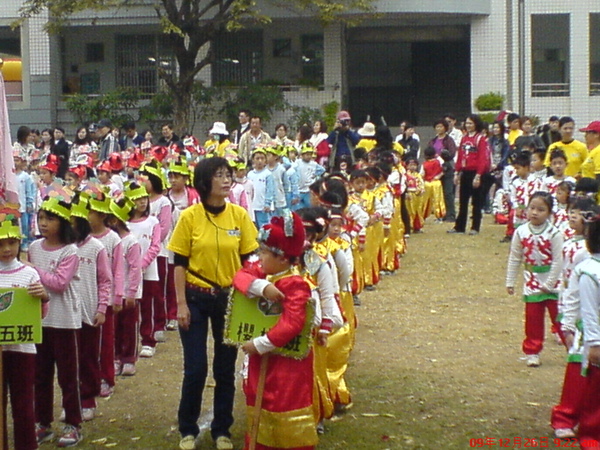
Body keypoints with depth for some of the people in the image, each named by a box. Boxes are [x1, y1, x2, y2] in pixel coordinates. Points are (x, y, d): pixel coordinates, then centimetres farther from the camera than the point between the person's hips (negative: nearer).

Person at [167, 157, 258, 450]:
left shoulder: (239, 215, -2)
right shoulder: (190, 217, -7)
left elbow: (248, 260, 3)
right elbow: (179, 263, -4)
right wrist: (181, 304, -8)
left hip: (229, 297, 2)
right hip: (196, 298, -2)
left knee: (225, 369, 9)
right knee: (195, 368, -1)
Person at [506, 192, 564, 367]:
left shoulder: (554, 233, -14)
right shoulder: (521, 232, -5)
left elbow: (558, 261, -13)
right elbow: (514, 258, 2)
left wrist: (548, 284, -13)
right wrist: (510, 282, 3)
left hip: (552, 283, -3)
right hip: (532, 283, 3)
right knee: (533, 319, 10)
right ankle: (532, 352, 21)